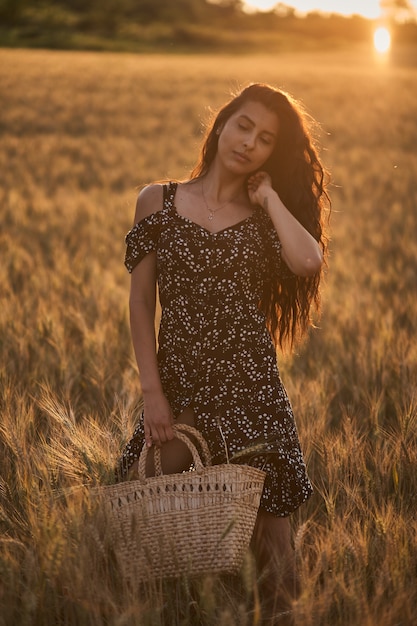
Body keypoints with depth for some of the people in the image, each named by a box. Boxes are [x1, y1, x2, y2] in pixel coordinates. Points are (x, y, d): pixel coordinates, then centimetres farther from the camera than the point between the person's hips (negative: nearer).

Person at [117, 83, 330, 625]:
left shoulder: (264, 218, 8)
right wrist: (152, 392, -4)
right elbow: (141, 301, 4)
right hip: (179, 384, 0)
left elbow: (309, 262, -15)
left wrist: (269, 195, -3)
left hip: (249, 385, 0)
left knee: (262, 514, -1)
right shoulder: (158, 202, 7)